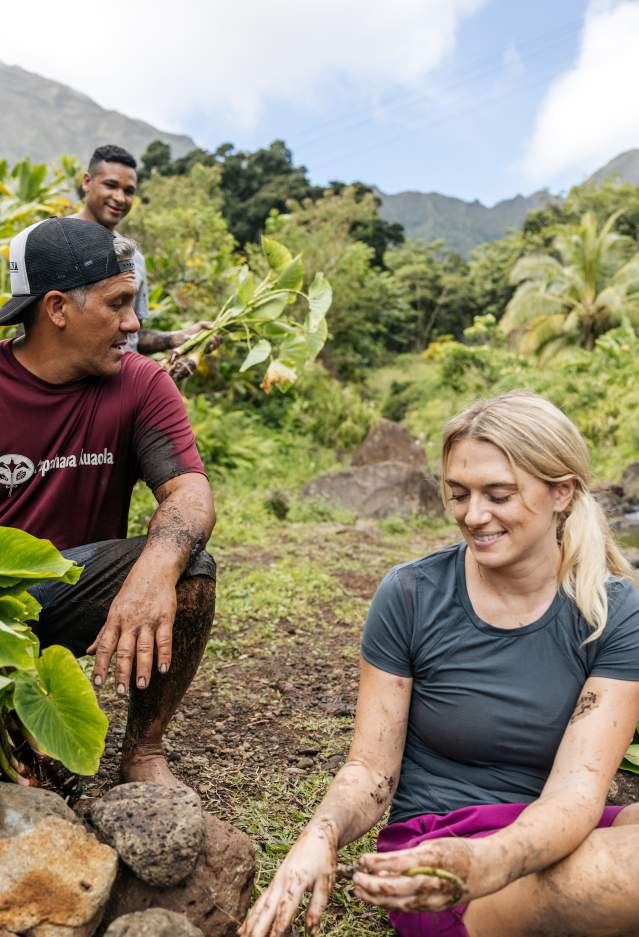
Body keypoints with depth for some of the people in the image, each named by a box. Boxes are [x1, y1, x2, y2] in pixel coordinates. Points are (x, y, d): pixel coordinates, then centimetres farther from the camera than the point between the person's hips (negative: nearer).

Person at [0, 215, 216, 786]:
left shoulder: (141, 385, -5)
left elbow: (190, 491, -18)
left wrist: (155, 568, -41)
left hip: (76, 589, 2)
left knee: (190, 569, -25)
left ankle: (143, 754, -6)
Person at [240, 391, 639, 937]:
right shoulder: (410, 596, -10)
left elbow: (576, 788, -17)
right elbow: (371, 770, -6)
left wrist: (486, 863, -37)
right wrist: (321, 836, -29)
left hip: (550, 841, 3)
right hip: (432, 843, -3)